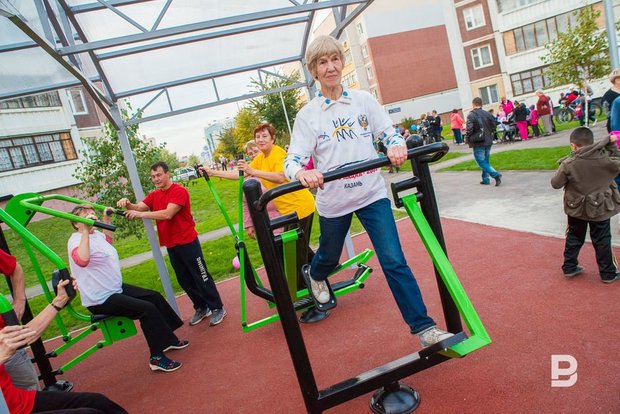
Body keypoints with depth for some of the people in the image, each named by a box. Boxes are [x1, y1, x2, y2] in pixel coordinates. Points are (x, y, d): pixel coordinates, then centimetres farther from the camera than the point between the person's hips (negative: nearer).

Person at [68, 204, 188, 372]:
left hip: (116, 289, 10)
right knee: (147, 309, -21)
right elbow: (82, 260, -46)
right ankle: (157, 358, -11)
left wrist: (106, 219, 24)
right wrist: (85, 231, -45)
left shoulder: (96, 234, 7)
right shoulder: (76, 240, -21)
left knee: (155, 297, 13)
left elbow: (108, 239, 33)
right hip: (101, 300, -10)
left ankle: (169, 339, 27)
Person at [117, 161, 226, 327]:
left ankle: (218, 308, 13)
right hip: (171, 246, 7)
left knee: (201, 277, 1)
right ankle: (201, 308, 29)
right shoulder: (154, 195, 8)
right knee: (185, 280, 14)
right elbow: (138, 207, -5)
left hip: (187, 243, -7)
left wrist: (141, 214, -32)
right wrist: (127, 204, -27)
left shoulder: (180, 191, -15)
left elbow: (168, 214, -27)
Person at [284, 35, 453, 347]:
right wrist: (303, 173, -35)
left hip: (372, 194, 1)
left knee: (394, 261, -6)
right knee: (330, 257, 20)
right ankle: (314, 275, 57)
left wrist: (396, 146, -21)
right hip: (333, 201, 0)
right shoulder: (307, 115, -4)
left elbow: (388, 133, 4)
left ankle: (423, 327, 3)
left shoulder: (364, 100, 2)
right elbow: (294, 159, -11)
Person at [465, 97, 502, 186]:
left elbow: (469, 129, -18)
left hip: (478, 143, -6)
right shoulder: (488, 114, 4)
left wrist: (468, 139, -3)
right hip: (488, 141, 6)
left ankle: (496, 175, -17)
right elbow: (493, 126, 7)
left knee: (481, 162, -2)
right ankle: (485, 179, 21)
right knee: (486, 161, 17)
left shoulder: (471, 115, -13)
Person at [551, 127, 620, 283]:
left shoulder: (568, 164, -17)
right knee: (602, 241, 12)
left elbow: (555, 184, -9)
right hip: (600, 208, 0)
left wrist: (562, 171, 9)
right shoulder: (605, 158, -15)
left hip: (576, 209, 0)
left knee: (574, 238, 18)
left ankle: (569, 267, 26)